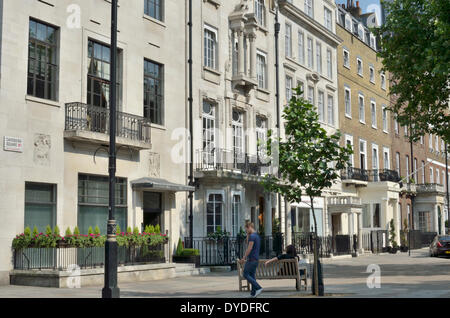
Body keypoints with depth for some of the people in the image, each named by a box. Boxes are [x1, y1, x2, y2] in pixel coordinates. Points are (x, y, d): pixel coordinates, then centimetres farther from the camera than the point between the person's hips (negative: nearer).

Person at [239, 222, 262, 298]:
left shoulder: (252, 236, -15)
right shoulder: (257, 236, 16)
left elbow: (249, 248, -19)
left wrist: (244, 258, -14)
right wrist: (248, 235, 20)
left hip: (251, 259, -9)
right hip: (256, 259, 9)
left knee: (246, 275, -3)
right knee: (252, 275, 11)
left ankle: (258, 288, -12)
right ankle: (253, 293, 7)